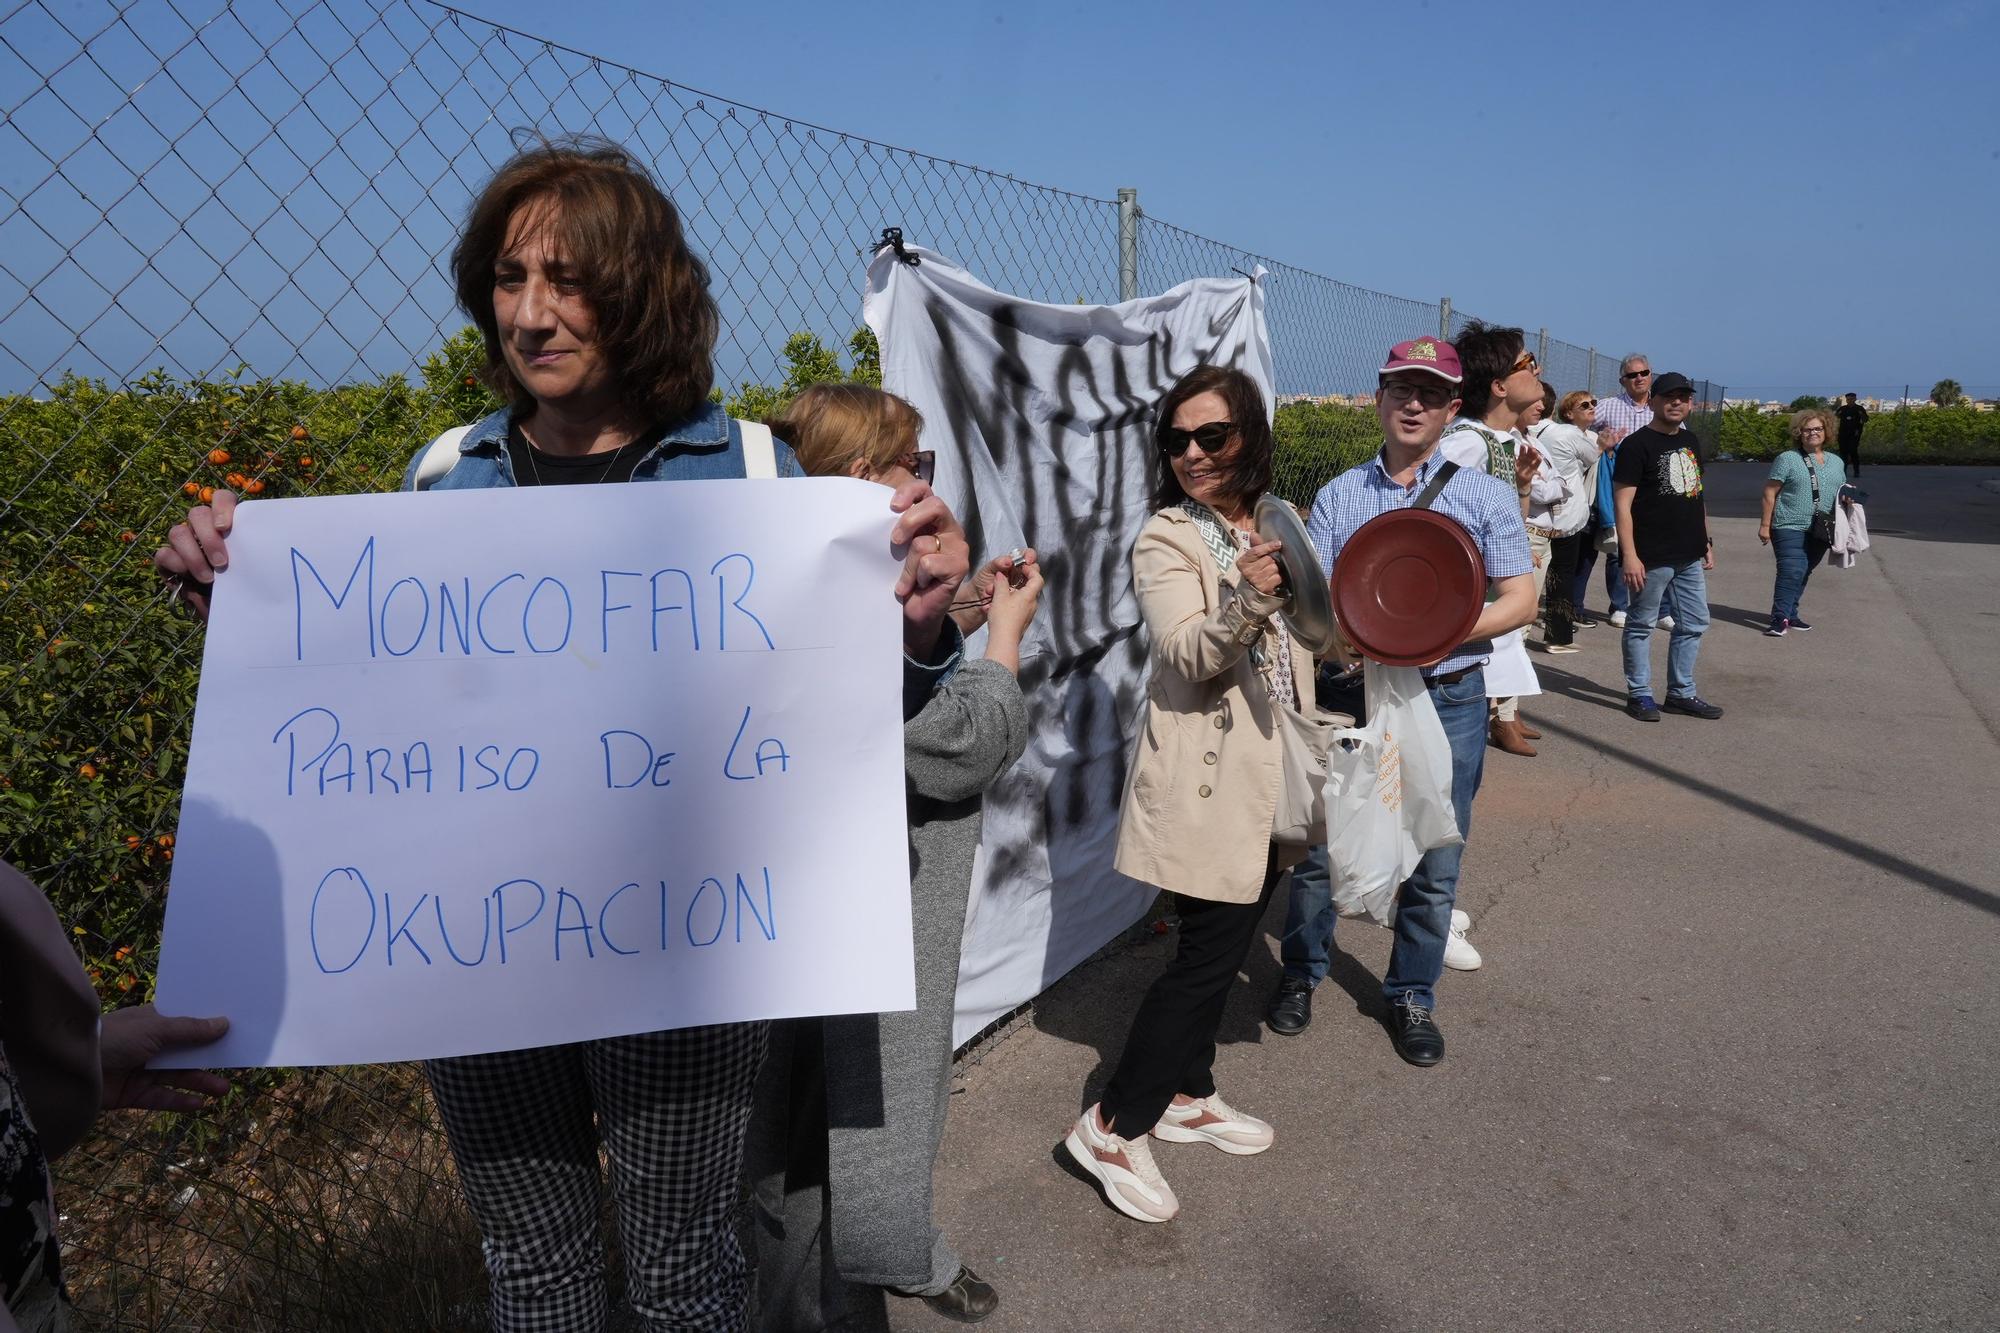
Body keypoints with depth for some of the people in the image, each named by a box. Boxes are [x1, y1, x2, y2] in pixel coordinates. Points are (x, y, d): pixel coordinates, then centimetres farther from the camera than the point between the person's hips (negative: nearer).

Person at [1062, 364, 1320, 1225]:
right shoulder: (1166, 540, -12)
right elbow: (1187, 653, -26)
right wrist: (1244, 601, -42)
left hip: (1269, 775, 7)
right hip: (1208, 777, -7)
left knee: (1224, 943, 15)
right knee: (1209, 951, -5)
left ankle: (1186, 1096, 31)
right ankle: (1112, 1129, 8)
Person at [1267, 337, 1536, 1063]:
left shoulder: (1486, 495, 3)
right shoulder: (1337, 496, 5)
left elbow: (1520, 599, -2)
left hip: (1449, 700, 0)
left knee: (1434, 866, 8)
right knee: (1318, 847, 6)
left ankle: (1412, 995, 28)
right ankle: (1301, 972, 30)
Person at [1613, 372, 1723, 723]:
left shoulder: (1689, 441, 14)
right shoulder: (1637, 445, -10)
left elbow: (1696, 496, 21)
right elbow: (1623, 504, -15)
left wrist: (1706, 541, 18)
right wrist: (1629, 555, -21)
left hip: (1690, 555, 8)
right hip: (1652, 557, -8)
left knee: (1694, 624, 13)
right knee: (1641, 625, 3)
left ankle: (1681, 693, 24)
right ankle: (1639, 694, 14)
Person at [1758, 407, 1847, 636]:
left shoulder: (1836, 463, 15)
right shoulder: (1788, 459, -3)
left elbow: (1842, 493, 24)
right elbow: (1770, 492, -5)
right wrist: (1765, 524, -9)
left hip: (1820, 531, 6)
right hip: (1790, 528, -6)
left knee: (1803, 574, 11)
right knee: (1791, 572, -15)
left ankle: (1790, 614, 20)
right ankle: (1779, 618, -12)